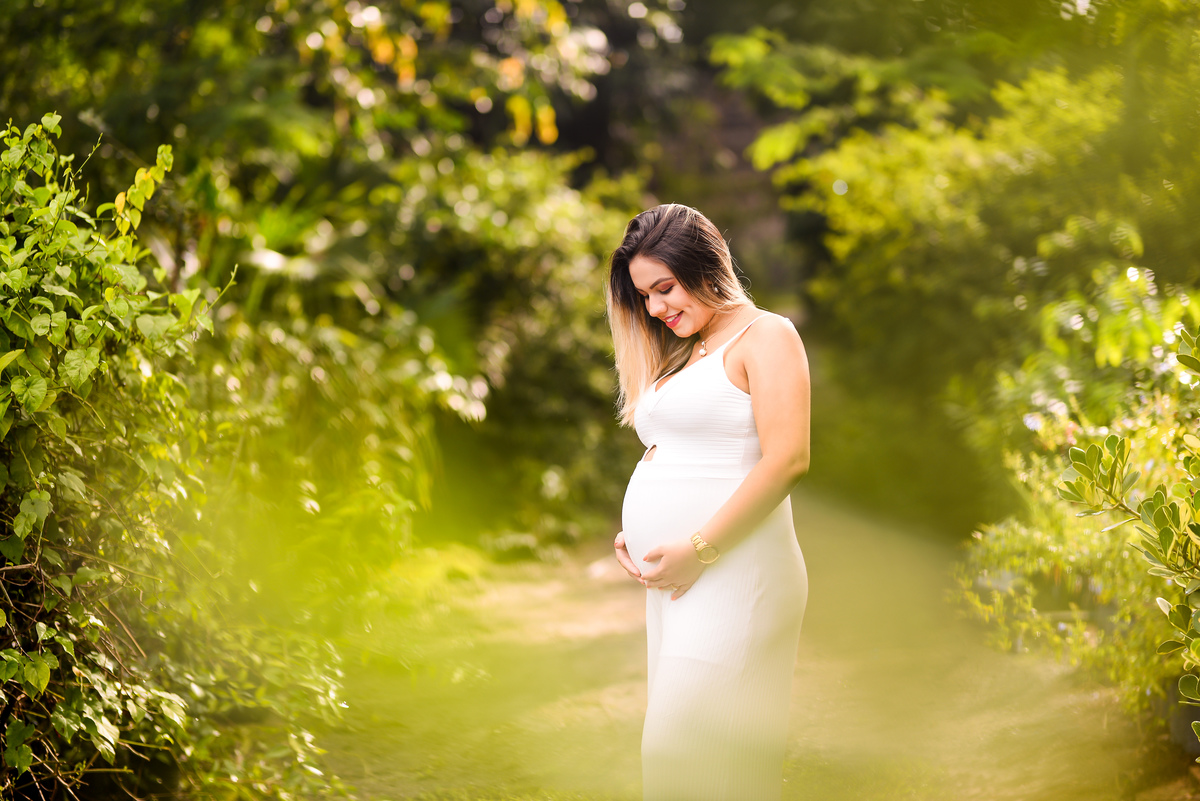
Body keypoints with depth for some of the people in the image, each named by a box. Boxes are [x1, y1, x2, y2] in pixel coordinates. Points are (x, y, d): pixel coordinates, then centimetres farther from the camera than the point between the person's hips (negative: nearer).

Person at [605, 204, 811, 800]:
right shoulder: (677, 354, 22)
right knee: (671, 741, 5)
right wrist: (630, 532, 10)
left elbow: (788, 459, -15)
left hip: (730, 572, -8)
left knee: (688, 745, -12)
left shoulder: (765, 336, -3)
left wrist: (698, 549, -17)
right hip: (669, 580, 8)